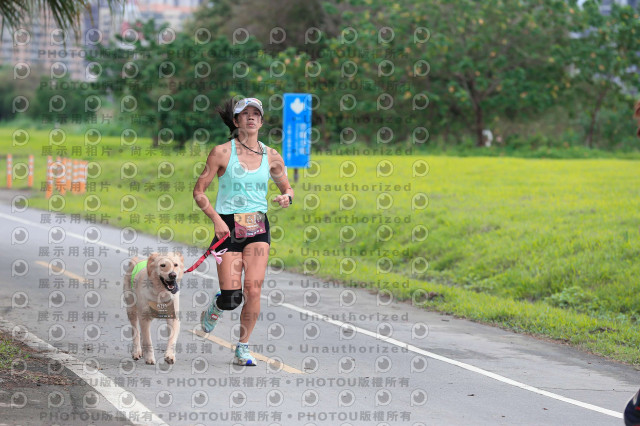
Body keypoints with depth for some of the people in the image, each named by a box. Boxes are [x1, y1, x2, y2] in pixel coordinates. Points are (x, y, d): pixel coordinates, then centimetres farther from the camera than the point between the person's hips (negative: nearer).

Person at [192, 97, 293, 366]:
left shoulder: (271, 157, 6)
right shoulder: (222, 152, -3)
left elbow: (287, 187, 21)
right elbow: (199, 192, 0)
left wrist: (286, 197, -4)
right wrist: (216, 219, -14)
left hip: (258, 227, 2)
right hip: (228, 226, -2)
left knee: (253, 288, -13)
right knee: (232, 297, -7)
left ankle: (243, 349, 2)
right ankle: (215, 308, 31)